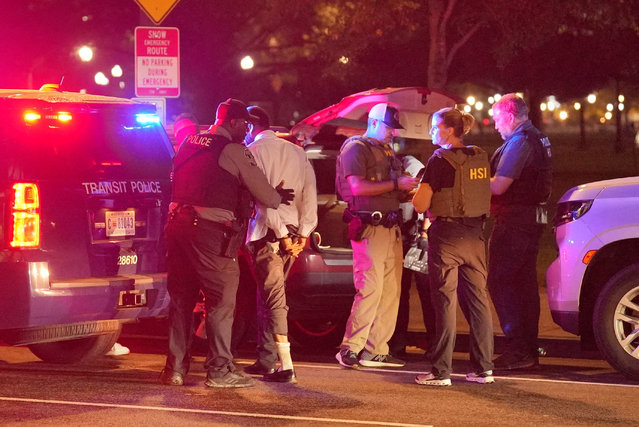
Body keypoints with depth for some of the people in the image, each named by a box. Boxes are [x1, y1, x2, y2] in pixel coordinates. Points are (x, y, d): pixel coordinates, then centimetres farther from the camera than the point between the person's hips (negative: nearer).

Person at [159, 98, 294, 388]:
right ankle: (219, 370, 0)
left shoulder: (189, 144, 17)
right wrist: (278, 198, 19)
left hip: (177, 223, 8)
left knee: (181, 299, 13)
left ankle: (174, 368, 15)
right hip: (211, 231, -8)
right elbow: (264, 194, -5)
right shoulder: (234, 151, -6)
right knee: (221, 300, 0)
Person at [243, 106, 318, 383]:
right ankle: (266, 359, 21)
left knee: (273, 297, -8)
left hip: (268, 232, -6)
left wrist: (281, 234, -12)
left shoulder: (254, 150, -3)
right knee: (268, 293, 18)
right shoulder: (297, 152, 15)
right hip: (293, 232, 6)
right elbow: (310, 193, 5)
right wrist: (302, 234, 1)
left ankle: (286, 366, -16)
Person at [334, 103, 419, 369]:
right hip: (369, 227, -9)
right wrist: (396, 184, -15)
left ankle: (376, 351, 10)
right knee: (370, 290, -13)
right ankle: (350, 349, -9)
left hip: (391, 227, 9)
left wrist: (408, 187, 7)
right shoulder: (355, 148, -3)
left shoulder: (387, 151, 24)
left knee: (391, 291, 5)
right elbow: (358, 187, -16)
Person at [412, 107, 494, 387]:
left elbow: (420, 204, -16)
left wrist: (420, 188, 6)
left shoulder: (440, 160, -12)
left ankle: (441, 371, -1)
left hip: (447, 236, -6)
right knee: (477, 299, 10)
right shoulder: (480, 158, 8)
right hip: (475, 235, 6)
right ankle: (483, 368, 12)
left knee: (445, 301, -2)